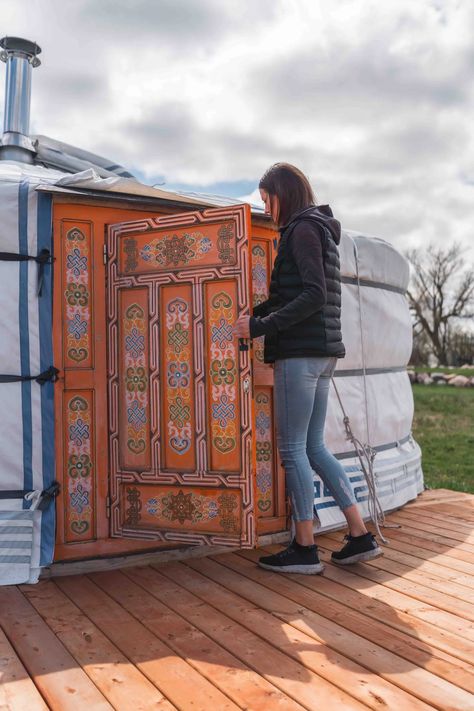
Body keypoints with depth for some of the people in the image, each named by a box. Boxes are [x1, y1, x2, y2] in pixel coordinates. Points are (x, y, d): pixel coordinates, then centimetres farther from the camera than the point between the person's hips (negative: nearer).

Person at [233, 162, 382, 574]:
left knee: (292, 448, -2)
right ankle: (360, 536, 14)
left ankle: (305, 549, 6)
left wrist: (259, 327, -17)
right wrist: (253, 316, 14)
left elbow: (314, 296, -18)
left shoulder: (304, 229, -7)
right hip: (323, 353, 9)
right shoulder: (321, 231, 21)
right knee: (314, 447, 12)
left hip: (301, 352, -9)